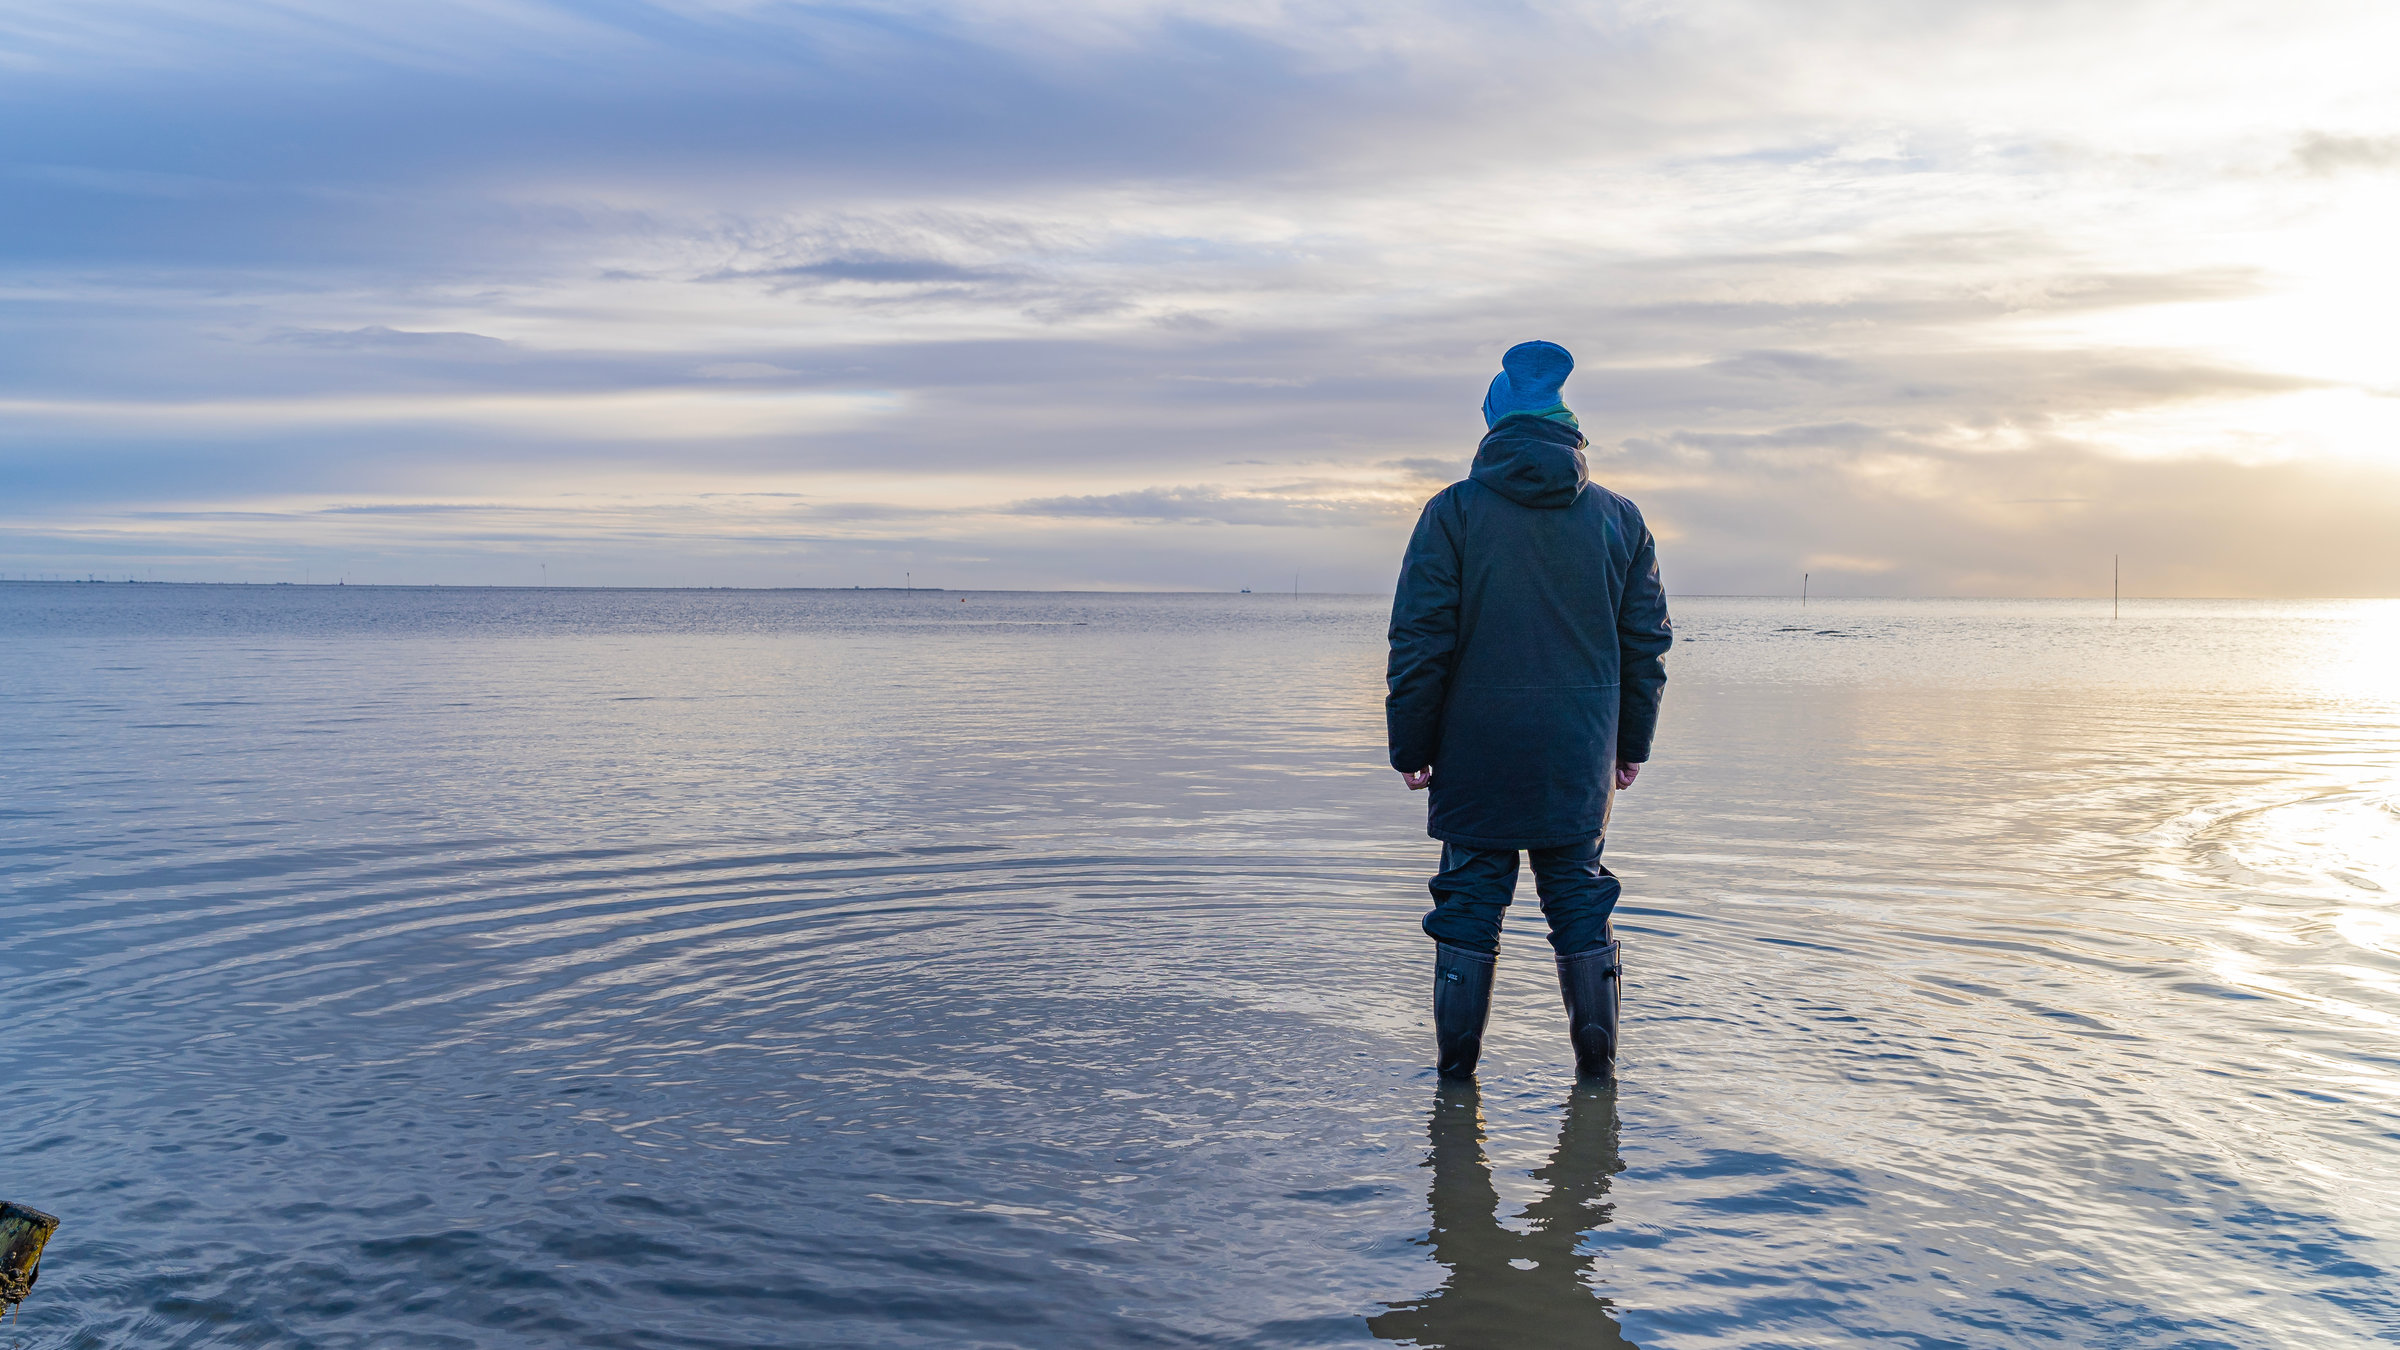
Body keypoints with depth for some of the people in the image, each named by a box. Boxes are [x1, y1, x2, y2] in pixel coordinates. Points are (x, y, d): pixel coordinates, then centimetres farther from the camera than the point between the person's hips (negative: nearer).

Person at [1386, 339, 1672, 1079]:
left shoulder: (1453, 511, -5)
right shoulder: (1620, 518, 5)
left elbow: (1420, 640, -7)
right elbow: (1647, 643, 9)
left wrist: (1410, 743, 1)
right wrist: (1632, 742, 17)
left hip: (1477, 750, -2)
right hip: (1581, 755, 3)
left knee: (1470, 898, 6)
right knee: (1581, 896, 12)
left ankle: (1457, 1064, 12)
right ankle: (1597, 1061, 17)